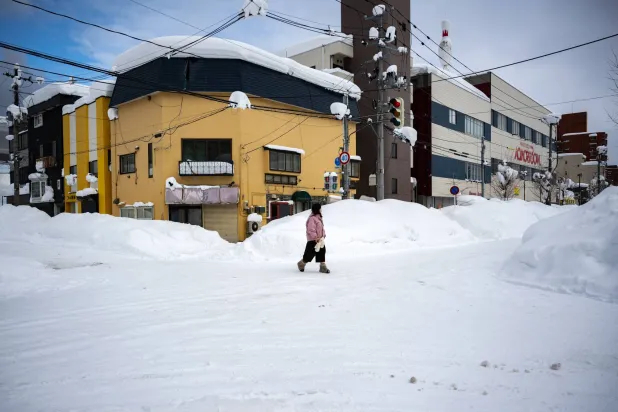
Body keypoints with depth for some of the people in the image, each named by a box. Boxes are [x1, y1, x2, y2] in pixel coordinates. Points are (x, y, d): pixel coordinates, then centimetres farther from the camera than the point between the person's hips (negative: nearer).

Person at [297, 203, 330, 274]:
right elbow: (311, 230, -23)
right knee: (309, 254, 2)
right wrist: (315, 238, -23)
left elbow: (322, 228, 18)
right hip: (313, 240, -9)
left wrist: (323, 236, 5)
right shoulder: (312, 218, -18)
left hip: (320, 239, 9)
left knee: (322, 252, 6)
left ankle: (323, 267, 11)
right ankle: (301, 264, 26)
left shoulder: (319, 218, 12)